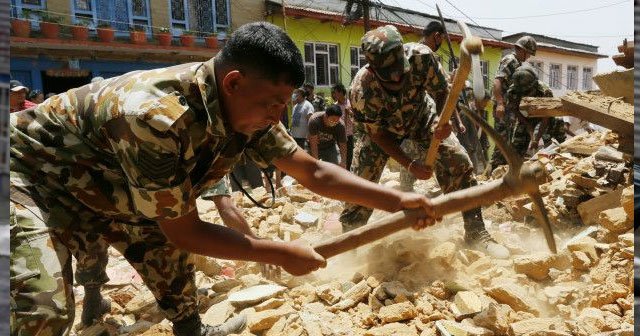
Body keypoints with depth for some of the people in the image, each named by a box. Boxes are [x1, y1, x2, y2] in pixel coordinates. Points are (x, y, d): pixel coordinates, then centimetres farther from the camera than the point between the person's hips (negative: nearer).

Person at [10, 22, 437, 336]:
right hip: (32, 175, -7)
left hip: (103, 187, 8)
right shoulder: (156, 117, -40)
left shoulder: (249, 114, -15)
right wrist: (282, 254, -21)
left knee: (166, 251, 12)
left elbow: (314, 172, -7)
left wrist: (396, 199, -13)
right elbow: (185, 232, -28)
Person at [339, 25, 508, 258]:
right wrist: (409, 165, -29)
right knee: (362, 179, -7)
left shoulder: (420, 57, -35)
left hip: (420, 115, 2)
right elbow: (378, 134, -22)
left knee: (458, 161, -13)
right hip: (380, 126, -1)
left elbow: (441, 91, -18)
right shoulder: (362, 91, -37)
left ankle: (476, 233, -1)